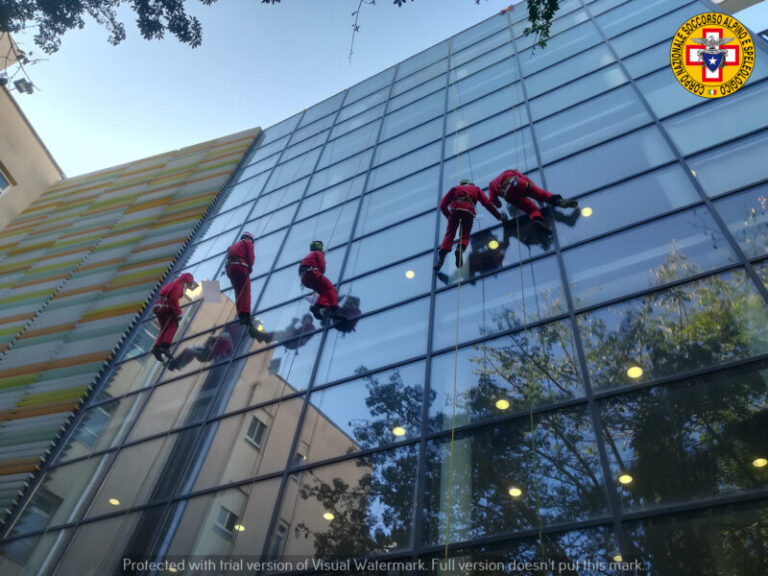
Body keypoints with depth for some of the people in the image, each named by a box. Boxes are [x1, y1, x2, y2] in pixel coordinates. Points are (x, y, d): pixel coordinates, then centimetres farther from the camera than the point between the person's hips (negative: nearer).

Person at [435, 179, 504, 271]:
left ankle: (442, 253, -23)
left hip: (455, 209, 0)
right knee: (465, 235, 7)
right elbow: (487, 203, 23)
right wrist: (499, 216, 26)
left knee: (449, 234, 2)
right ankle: (461, 249, -24)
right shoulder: (476, 189, 35)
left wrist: (449, 216, 35)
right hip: (468, 211, 0)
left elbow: (443, 205, 23)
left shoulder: (455, 188, 34)